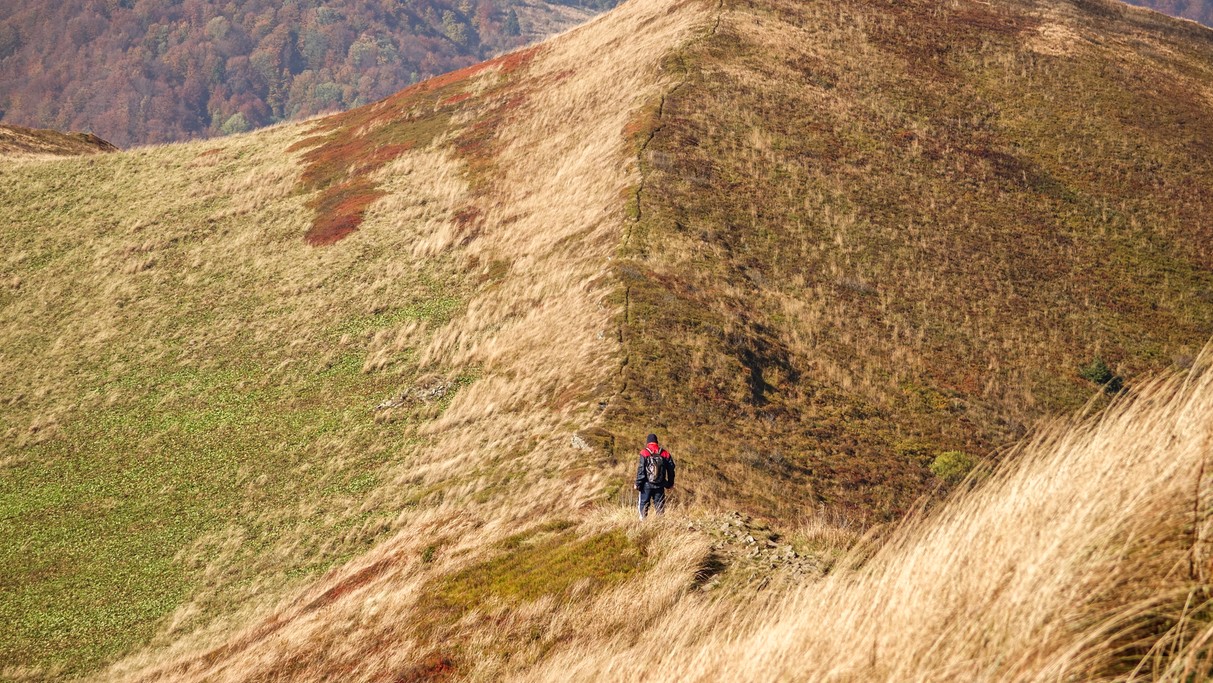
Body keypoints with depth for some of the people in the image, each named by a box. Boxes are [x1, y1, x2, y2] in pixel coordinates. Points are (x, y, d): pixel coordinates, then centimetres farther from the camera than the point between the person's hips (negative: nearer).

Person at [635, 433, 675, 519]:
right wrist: (670, 483, 19)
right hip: (660, 486, 3)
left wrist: (638, 484, -5)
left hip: (647, 485, -3)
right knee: (659, 505, 9)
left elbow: (641, 470, -10)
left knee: (643, 505, 5)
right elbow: (671, 469, 9)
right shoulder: (665, 453, 4)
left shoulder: (644, 453, -8)